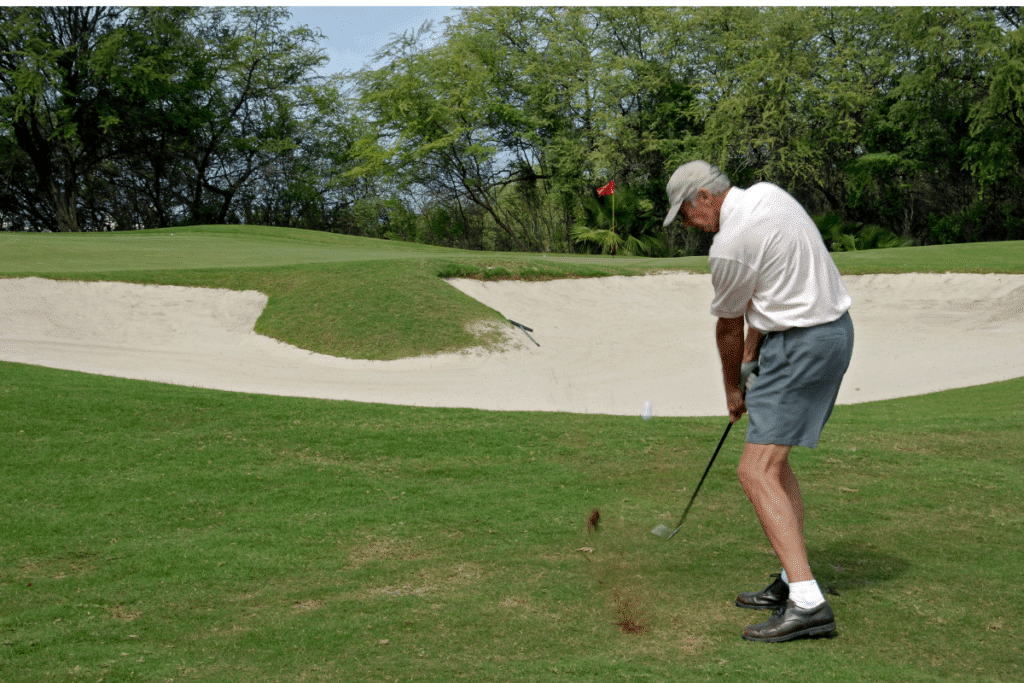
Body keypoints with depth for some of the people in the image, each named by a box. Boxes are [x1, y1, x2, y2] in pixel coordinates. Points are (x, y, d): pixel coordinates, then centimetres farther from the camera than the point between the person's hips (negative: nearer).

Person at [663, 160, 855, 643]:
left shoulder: (730, 244, -18)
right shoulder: (768, 194, 9)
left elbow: (728, 327, -1)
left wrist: (732, 389, 14)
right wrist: (751, 354, 17)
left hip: (802, 346, -10)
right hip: (836, 329, 10)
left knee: (757, 471, -15)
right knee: (771, 457, 18)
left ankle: (808, 604, -23)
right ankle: (794, 582, 18)